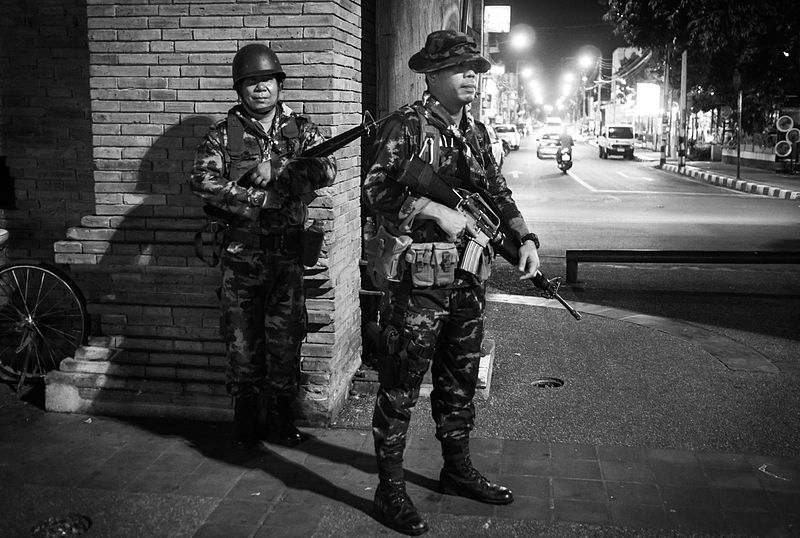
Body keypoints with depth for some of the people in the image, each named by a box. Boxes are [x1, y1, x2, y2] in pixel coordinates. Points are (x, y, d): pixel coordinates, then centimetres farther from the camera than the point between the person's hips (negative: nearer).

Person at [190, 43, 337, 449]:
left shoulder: (301, 130, 7)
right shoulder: (223, 134, 4)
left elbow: (326, 170, -9)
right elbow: (202, 180, -11)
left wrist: (275, 171, -20)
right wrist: (261, 198, -16)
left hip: (288, 253, 1)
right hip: (240, 253, 0)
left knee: (286, 339, 7)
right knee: (241, 340, 7)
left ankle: (280, 416, 22)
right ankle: (245, 418, 21)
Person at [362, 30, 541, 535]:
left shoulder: (476, 131, 14)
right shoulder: (407, 126, -7)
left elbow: (499, 193, 19)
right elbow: (376, 192, -14)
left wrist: (526, 238, 5)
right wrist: (437, 211, -22)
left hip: (469, 277, 7)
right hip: (418, 278, -7)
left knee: (461, 379, 17)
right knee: (401, 385, -1)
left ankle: (458, 469, 33)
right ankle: (390, 489, 10)